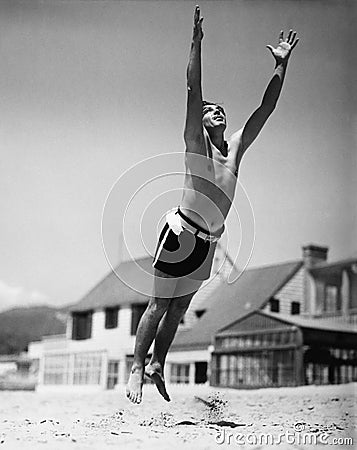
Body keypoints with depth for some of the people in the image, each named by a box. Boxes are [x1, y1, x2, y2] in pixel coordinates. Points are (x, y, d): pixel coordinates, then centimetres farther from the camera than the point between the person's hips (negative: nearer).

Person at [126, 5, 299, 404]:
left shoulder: (236, 148, 13)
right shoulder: (196, 143, 0)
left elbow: (265, 108, 12)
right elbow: (193, 90, -11)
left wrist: (282, 64, 10)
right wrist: (196, 43, -18)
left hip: (208, 241, 5)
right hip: (181, 233, -5)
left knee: (180, 306, 11)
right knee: (160, 304, 0)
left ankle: (157, 366, 20)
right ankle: (137, 367, 7)